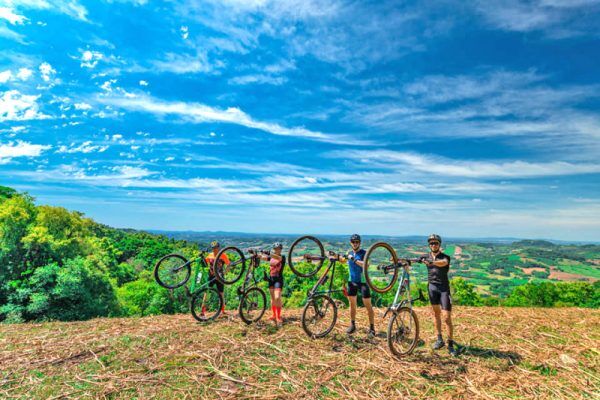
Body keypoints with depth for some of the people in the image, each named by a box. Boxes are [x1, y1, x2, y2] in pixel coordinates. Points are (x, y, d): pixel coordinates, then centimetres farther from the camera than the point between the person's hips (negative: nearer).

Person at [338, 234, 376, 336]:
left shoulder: (364, 253, -11)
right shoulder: (349, 253, 5)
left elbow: (365, 265, -28)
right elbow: (342, 260, 25)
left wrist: (354, 259, -30)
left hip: (362, 282, -5)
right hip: (352, 281, 5)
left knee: (368, 305, -1)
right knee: (352, 304, 13)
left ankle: (372, 327, 9)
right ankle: (352, 325, 25)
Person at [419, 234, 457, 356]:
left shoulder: (445, 257, -9)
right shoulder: (426, 257, 4)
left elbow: (443, 263, -32)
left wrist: (432, 262, -52)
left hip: (444, 288, -3)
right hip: (432, 287, 4)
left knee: (447, 318, -5)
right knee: (436, 314, 13)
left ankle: (450, 344, 9)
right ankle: (439, 339, 26)